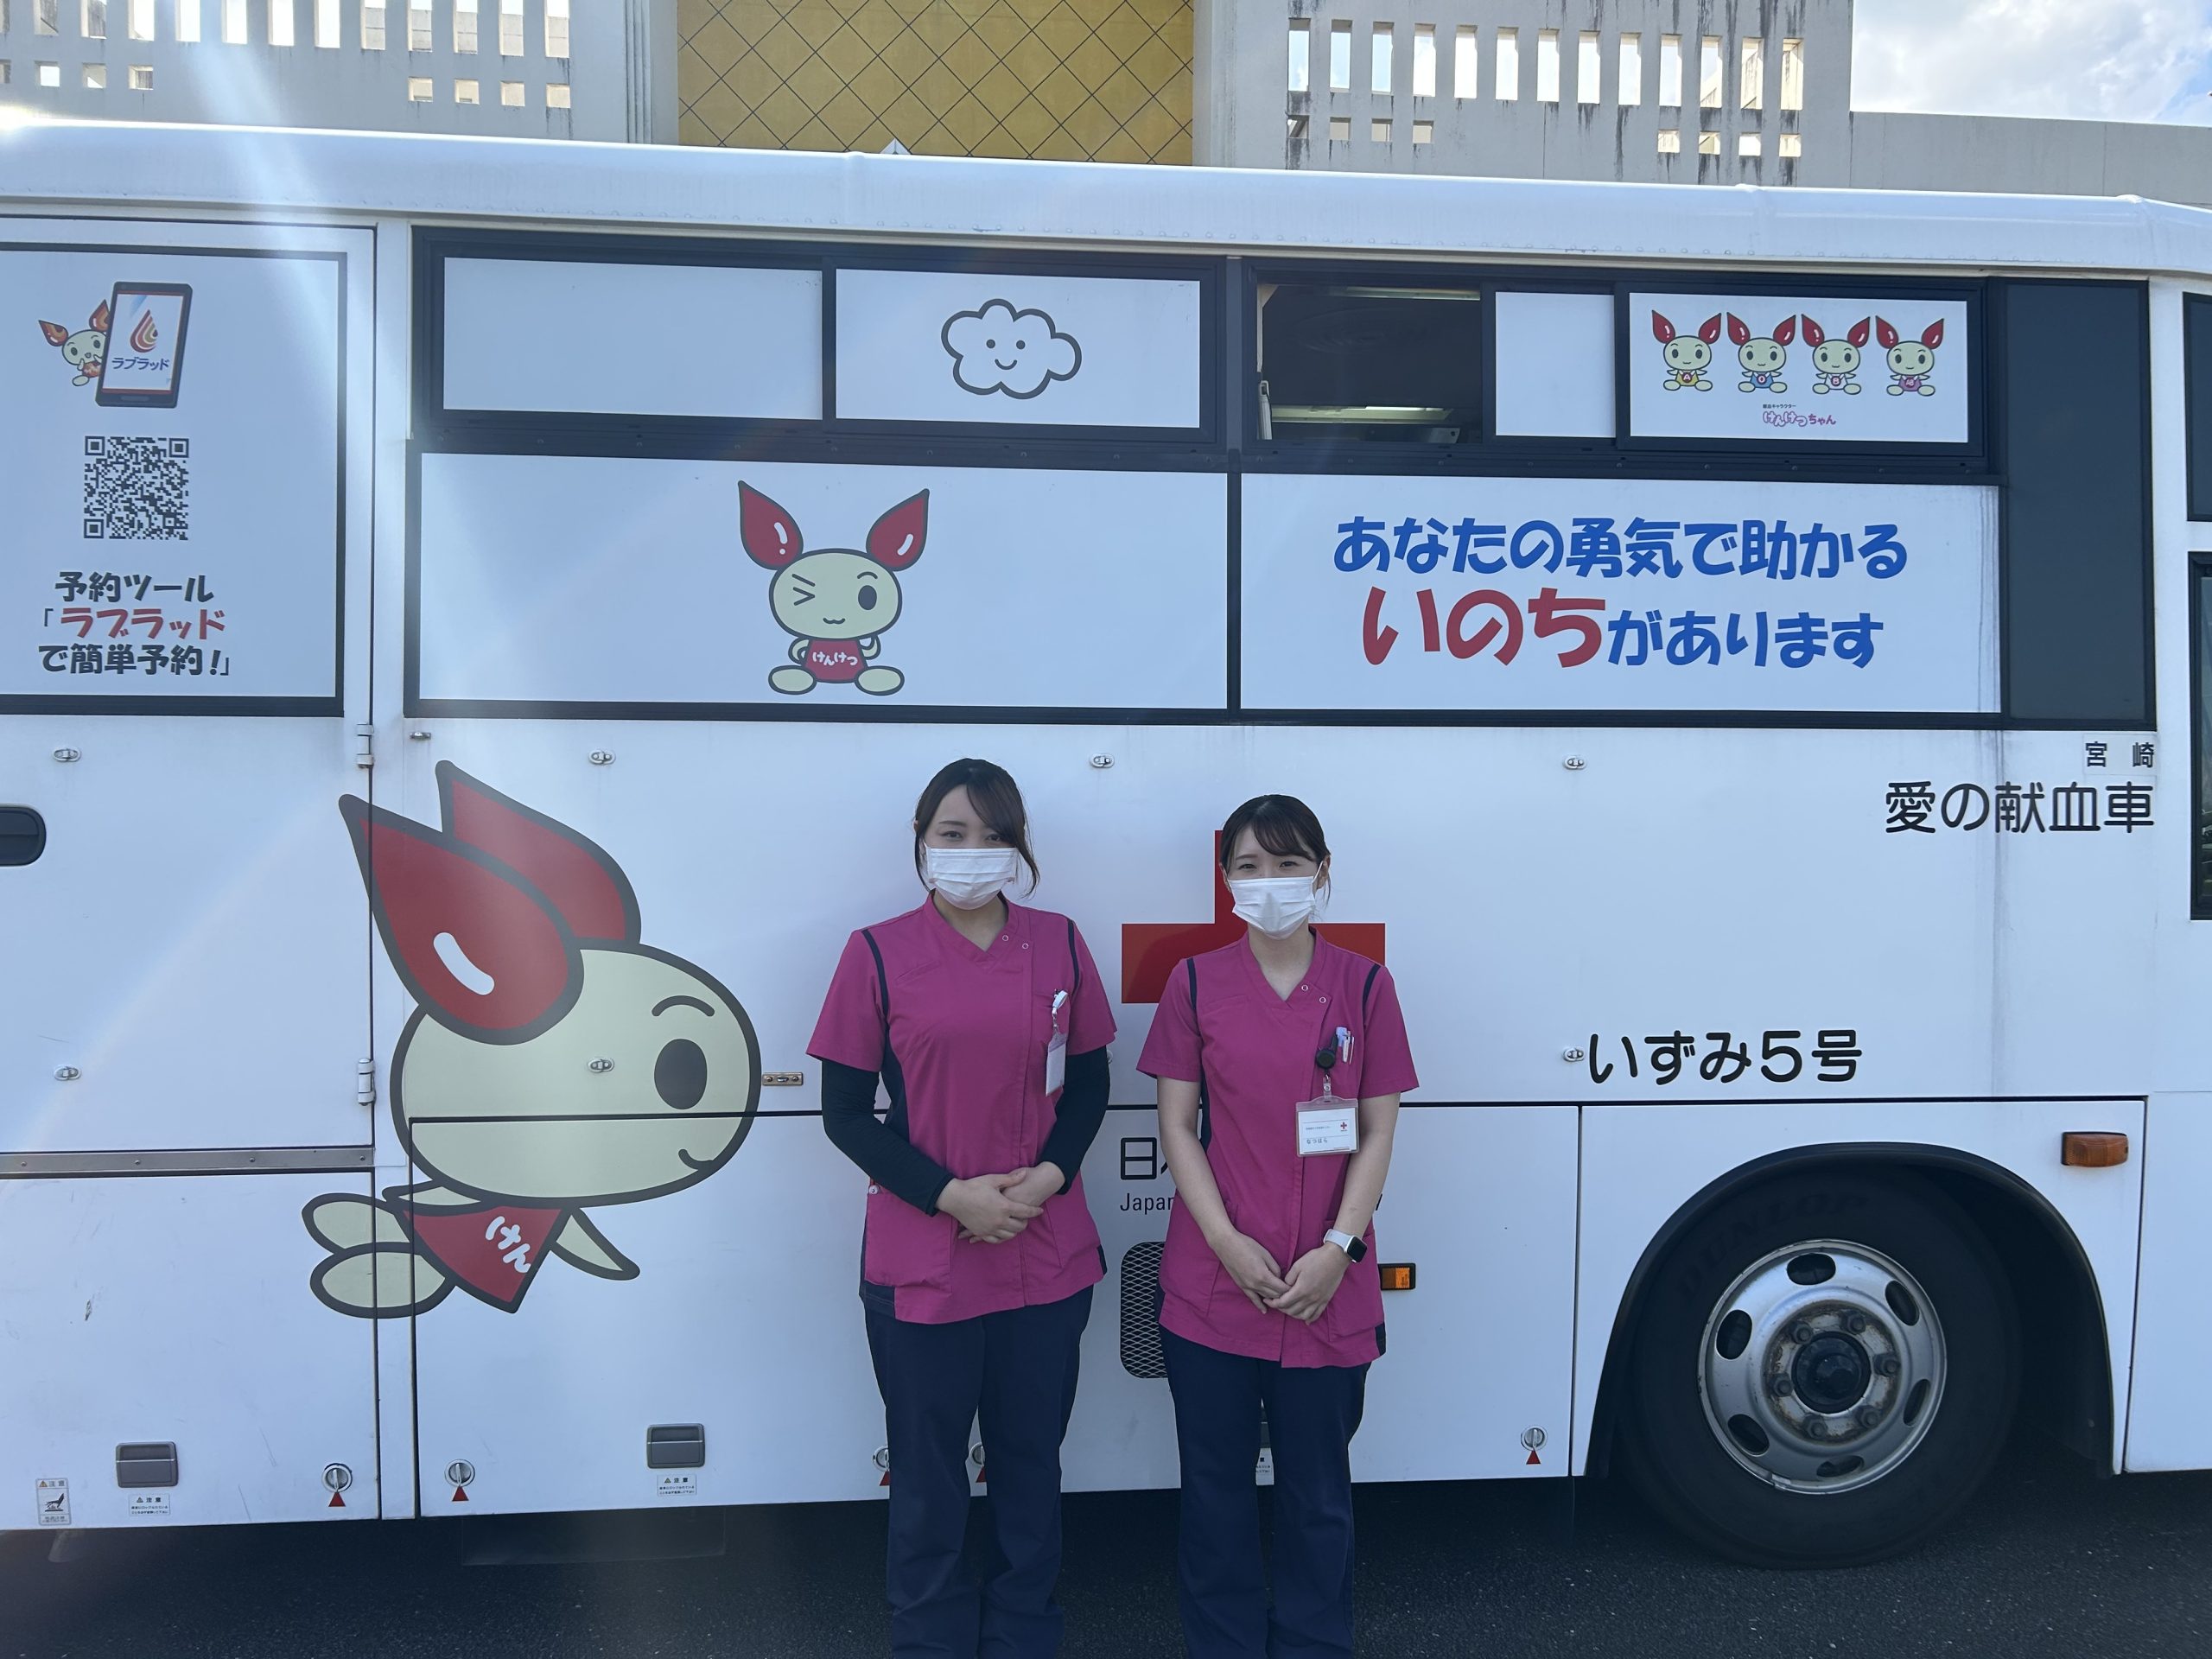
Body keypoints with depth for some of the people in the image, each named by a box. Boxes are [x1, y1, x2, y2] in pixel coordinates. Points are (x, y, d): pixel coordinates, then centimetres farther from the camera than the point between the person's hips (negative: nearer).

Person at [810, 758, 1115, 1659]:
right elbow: (845, 1112, -5)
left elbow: (1087, 1084, 7)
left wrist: (1047, 1175, -11)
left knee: (1031, 1463, 17)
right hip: (923, 1262, -2)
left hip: (1049, 1256, 3)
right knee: (928, 1477, 12)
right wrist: (950, 1195, -14)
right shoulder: (878, 953, -6)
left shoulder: (1059, 944, 1)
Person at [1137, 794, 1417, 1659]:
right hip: (1213, 1285, 0)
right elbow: (1176, 1124, 0)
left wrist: (1337, 1248, -10)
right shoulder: (1196, 982, 1)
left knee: (1319, 1492, 13)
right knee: (1215, 1488, 12)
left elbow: (1378, 1132, 0)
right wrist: (1227, 1242, -10)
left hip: (1328, 1289, 0)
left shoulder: (1364, 986, 1)